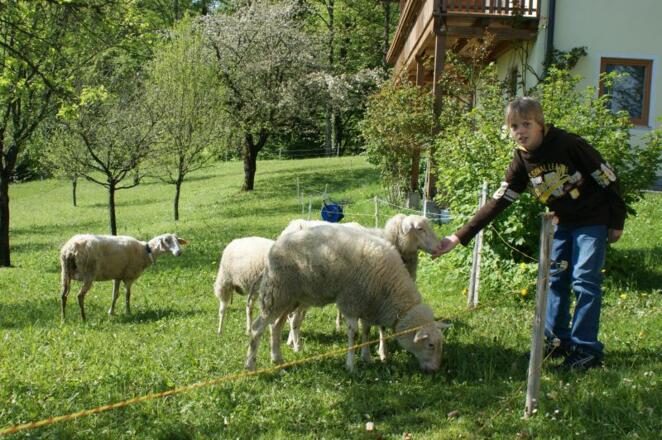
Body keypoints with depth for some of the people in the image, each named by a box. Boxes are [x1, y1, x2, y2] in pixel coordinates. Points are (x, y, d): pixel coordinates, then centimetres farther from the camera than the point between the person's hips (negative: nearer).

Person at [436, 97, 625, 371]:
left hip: (592, 220, -6)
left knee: (585, 281, -11)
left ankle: (586, 350, -5)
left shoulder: (568, 144, -22)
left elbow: (607, 179, -14)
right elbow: (498, 202, -6)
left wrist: (617, 223, -9)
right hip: (561, 222, 6)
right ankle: (558, 340, 19)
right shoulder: (522, 160, -5)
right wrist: (459, 237, -12)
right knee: (554, 280, 6)